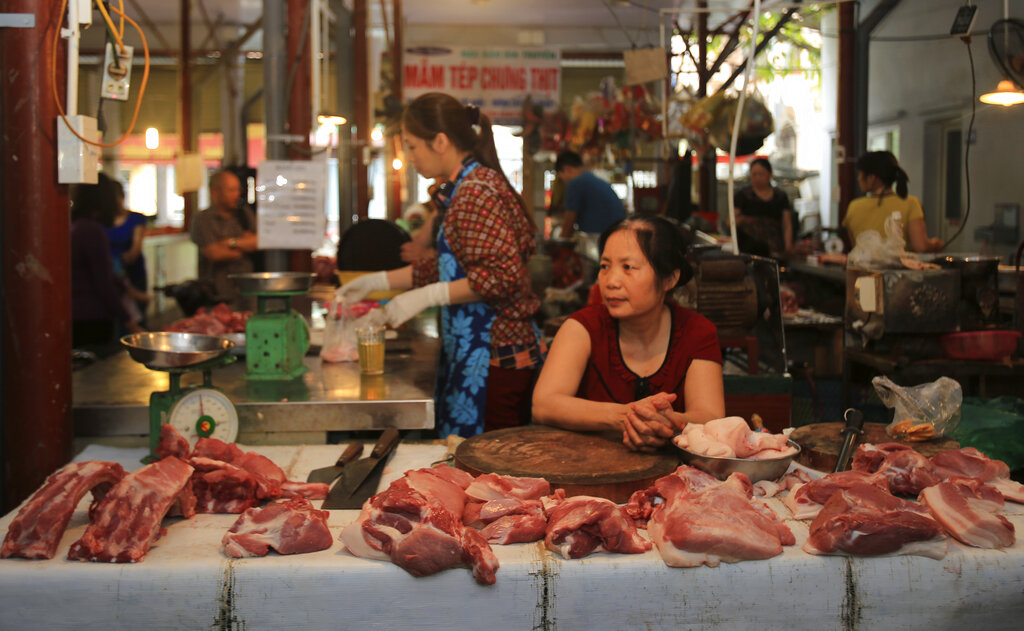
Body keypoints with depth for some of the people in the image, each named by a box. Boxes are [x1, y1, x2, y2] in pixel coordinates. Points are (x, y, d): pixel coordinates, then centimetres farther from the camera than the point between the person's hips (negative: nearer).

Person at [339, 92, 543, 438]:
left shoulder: (476, 192, -16)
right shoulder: (466, 189, 16)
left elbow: (504, 275, -23)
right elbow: (449, 266, 26)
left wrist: (426, 296, -19)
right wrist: (377, 281, 26)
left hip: (492, 358, -10)